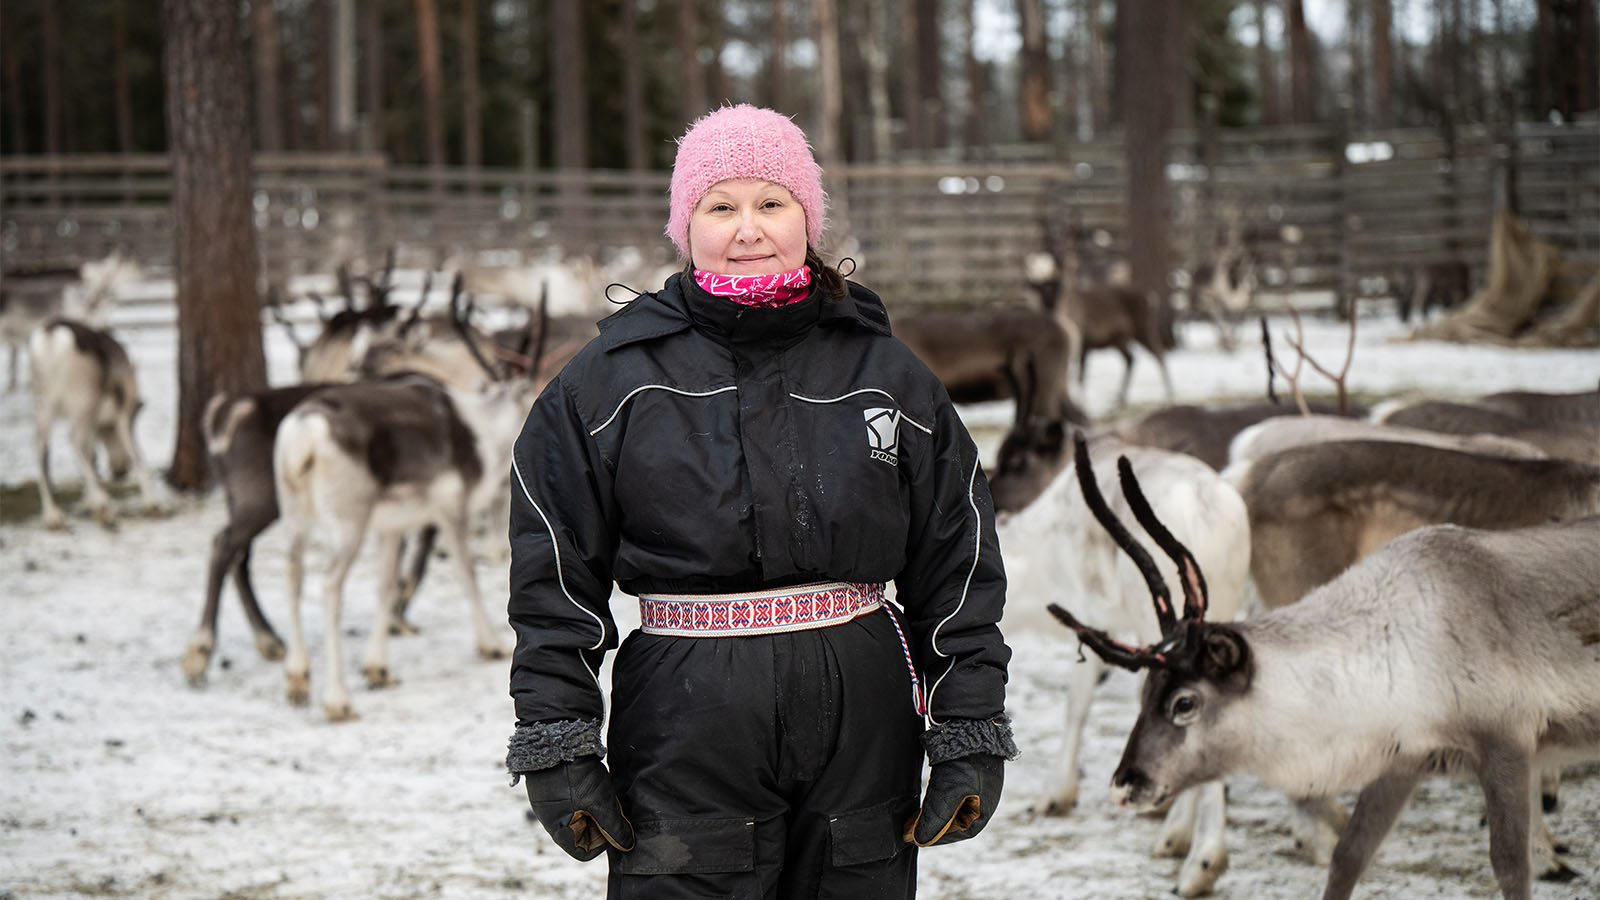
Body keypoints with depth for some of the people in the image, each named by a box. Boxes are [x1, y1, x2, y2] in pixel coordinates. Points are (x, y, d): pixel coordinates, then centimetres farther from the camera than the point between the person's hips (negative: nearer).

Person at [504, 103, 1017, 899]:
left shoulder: (886, 376, 7)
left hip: (861, 724, 2)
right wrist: (556, 748, -3)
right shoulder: (610, 382, 1)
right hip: (686, 727, -2)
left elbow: (957, 566, 9)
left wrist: (970, 740, 4)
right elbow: (555, 578, 2)